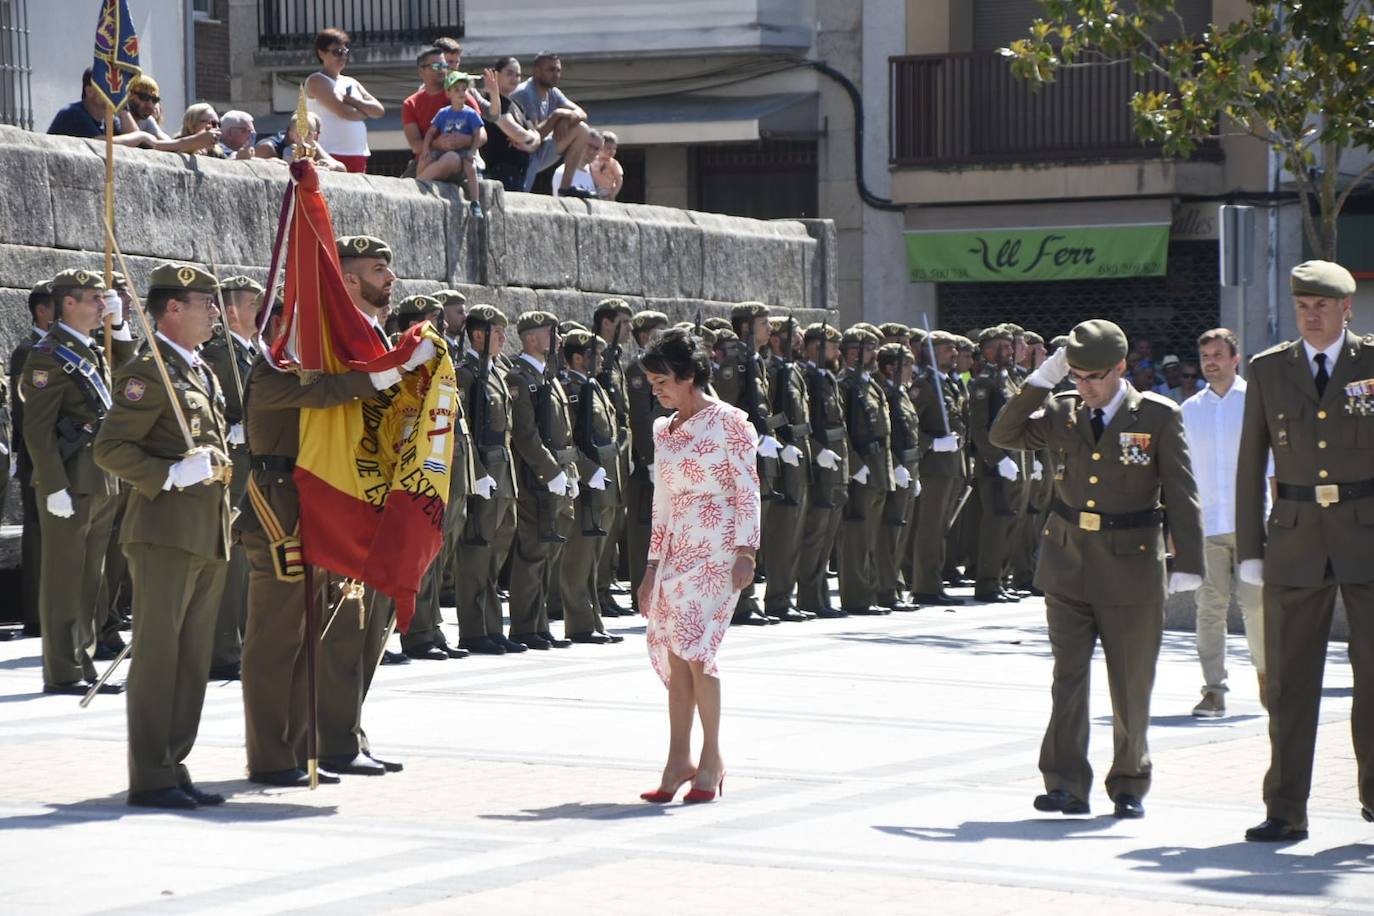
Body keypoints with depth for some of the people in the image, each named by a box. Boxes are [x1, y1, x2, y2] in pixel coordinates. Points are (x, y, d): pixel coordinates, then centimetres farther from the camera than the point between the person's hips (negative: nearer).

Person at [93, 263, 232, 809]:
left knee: (193, 660, 10)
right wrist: (170, 476, -23)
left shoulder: (202, 373, 20)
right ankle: (150, 779, -5)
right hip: (165, 533, -9)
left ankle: (173, 768, 16)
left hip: (208, 538, 9)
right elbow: (109, 448, -14)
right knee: (158, 654, -7)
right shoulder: (148, 373, -9)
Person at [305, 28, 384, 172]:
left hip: (359, 156, 7)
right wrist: (365, 111, 6)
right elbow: (344, 112, -13)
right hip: (331, 155, -7)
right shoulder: (316, 81, -1)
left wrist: (353, 101, -6)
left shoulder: (351, 83, 21)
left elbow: (379, 110, 10)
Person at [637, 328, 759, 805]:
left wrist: (745, 552, -15)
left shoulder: (728, 422, -5)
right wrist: (653, 564, 15)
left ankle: (712, 756, -4)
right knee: (673, 650, 0)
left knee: (694, 646, -14)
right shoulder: (664, 430, 14)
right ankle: (679, 758, 3)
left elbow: (748, 490, -8)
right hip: (677, 548, 7)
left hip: (717, 547, -7)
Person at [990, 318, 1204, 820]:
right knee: (1068, 676, -4)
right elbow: (1003, 435, 1)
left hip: (1131, 569, -2)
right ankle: (1066, 784, -5)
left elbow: (1181, 493, -7)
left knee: (1131, 687, 6)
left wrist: (1187, 563, -15)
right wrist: (1041, 381, -8)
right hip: (1067, 566, 2)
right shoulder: (1060, 412, 5)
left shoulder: (1159, 416, -4)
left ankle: (1129, 786, 19)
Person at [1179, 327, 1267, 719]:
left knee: (1255, 603, -2)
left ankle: (1265, 673, 20)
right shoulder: (1189, 410, 11)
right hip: (1206, 524, 2)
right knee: (1210, 607, -4)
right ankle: (1213, 690, -2)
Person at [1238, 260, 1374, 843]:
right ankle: (1285, 811, 8)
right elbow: (1250, 463, 9)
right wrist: (1249, 549, 4)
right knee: (1289, 681, 3)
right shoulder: (1268, 369, 7)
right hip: (1295, 541, 2)